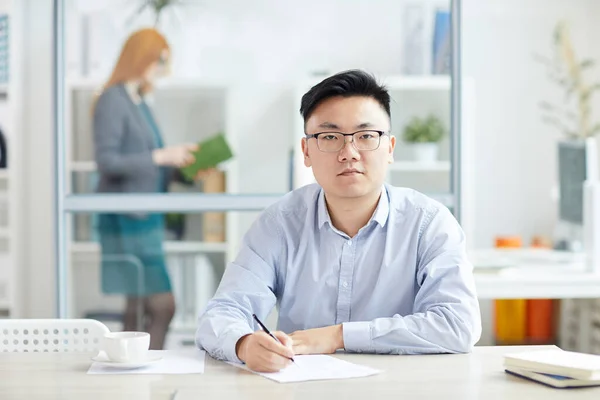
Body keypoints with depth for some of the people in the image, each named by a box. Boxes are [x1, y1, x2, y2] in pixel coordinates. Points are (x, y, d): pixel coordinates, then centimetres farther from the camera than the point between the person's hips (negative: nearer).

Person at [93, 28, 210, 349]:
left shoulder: (140, 103, 18)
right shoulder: (112, 101, -9)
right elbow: (106, 161, -17)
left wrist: (184, 170, 7)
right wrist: (160, 156, -18)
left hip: (146, 219, 9)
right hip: (126, 219, -9)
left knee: (139, 309, 8)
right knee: (163, 305, -14)